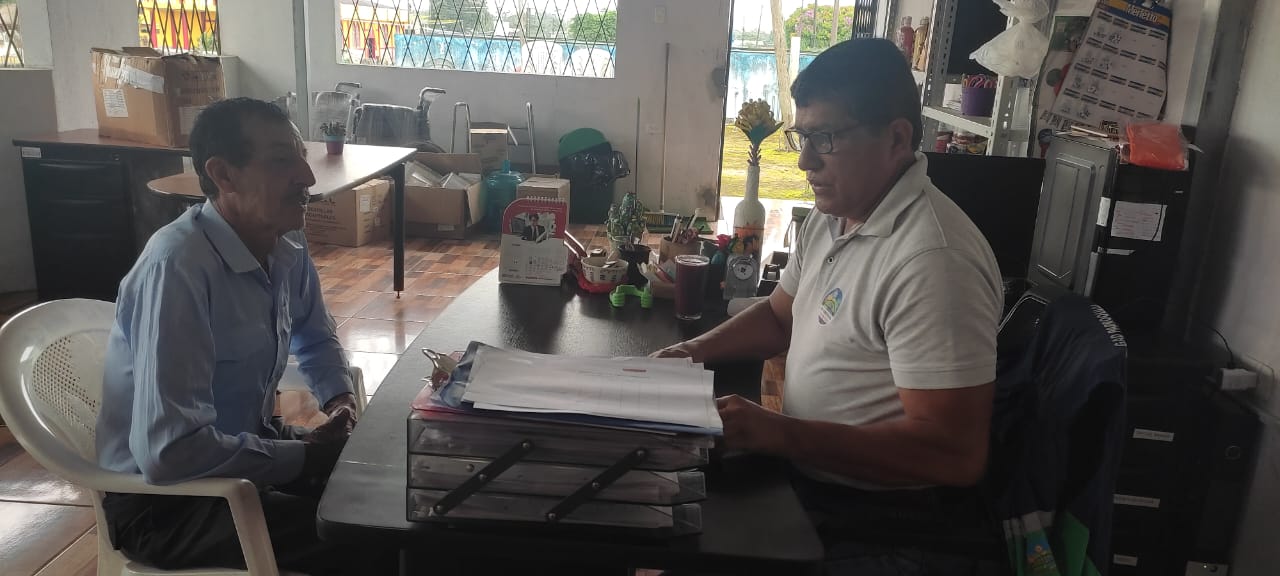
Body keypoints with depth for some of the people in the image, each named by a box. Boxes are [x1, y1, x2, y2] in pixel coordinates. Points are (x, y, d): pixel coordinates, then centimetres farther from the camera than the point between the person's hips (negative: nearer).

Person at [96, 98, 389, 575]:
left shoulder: (286, 245, -5)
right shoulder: (177, 267, -29)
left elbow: (315, 337, 16)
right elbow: (169, 452, -34)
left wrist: (340, 398, -4)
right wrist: (305, 458, -21)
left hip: (246, 444, 7)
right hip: (163, 496, -7)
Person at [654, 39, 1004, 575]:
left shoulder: (932, 260, -26)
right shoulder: (831, 214, 4)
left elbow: (956, 454, -28)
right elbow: (779, 316, 19)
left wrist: (778, 433, -30)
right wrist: (696, 350, 1)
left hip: (886, 528, -8)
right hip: (806, 478, 8)